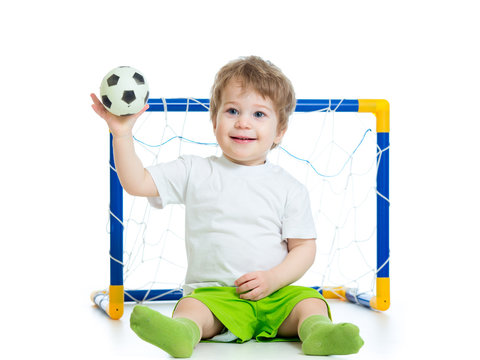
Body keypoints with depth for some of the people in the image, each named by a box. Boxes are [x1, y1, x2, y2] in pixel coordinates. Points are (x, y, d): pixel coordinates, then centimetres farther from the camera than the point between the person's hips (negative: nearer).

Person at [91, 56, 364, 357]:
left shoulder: (289, 188, 6)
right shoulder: (195, 172, 8)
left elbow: (304, 247, 5)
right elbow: (136, 183, 4)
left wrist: (273, 279, -12)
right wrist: (122, 134, -6)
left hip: (275, 294, 1)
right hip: (213, 292, -1)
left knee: (310, 301, -25)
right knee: (191, 307, -31)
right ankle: (184, 330, -59)